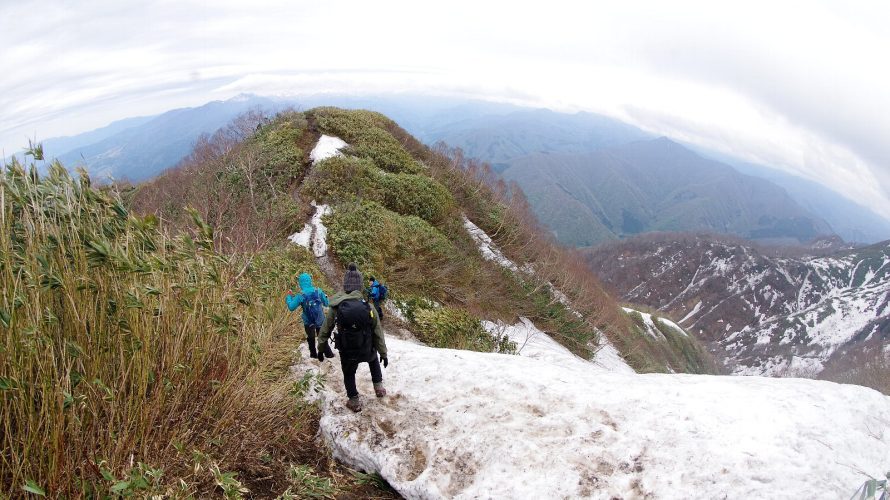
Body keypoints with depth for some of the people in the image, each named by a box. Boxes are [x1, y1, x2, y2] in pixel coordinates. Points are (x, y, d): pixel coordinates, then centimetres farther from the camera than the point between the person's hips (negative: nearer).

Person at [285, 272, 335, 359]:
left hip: (308, 321, -1)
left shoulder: (301, 295, -19)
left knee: (311, 338, 23)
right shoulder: (318, 291, -12)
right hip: (320, 320, 1)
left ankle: (313, 354, 34)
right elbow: (326, 303, -3)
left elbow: (291, 307, -13)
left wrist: (288, 297, 2)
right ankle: (328, 353, 24)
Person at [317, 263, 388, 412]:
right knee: (374, 360, 35)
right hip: (367, 351, 1)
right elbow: (378, 333, -10)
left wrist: (320, 349, 11)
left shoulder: (336, 308, -16)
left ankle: (354, 402, 36)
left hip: (347, 353, 0)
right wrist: (383, 354, 3)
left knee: (349, 375, 27)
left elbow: (325, 330, -5)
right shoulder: (368, 308, -18)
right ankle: (379, 387, 40)